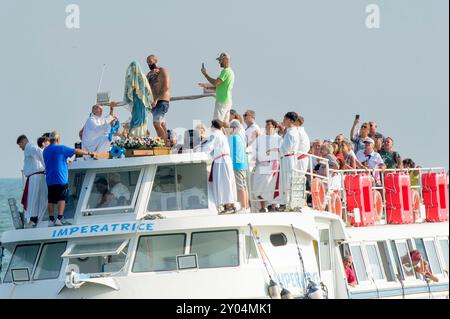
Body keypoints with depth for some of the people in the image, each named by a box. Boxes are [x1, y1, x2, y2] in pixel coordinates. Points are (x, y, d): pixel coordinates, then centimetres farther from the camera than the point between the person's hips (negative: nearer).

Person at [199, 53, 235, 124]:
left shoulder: (225, 71, -15)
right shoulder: (230, 71, 18)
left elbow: (215, 83, -21)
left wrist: (205, 74, -10)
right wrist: (207, 86, 16)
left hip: (222, 101, -10)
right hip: (228, 101, 10)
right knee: (225, 123, 10)